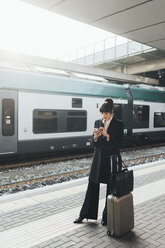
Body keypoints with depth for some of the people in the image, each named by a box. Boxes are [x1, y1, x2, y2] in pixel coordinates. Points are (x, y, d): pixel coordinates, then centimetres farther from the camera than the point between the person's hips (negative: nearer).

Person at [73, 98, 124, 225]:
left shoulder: (118, 124, -4)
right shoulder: (98, 122, 6)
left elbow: (119, 143, -10)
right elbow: (95, 143, 8)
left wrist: (107, 135, -21)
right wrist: (95, 137, -14)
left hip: (111, 160, -3)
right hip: (98, 158, 3)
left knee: (110, 189, 8)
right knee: (92, 186, 8)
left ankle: (107, 217, 24)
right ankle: (84, 214, 21)